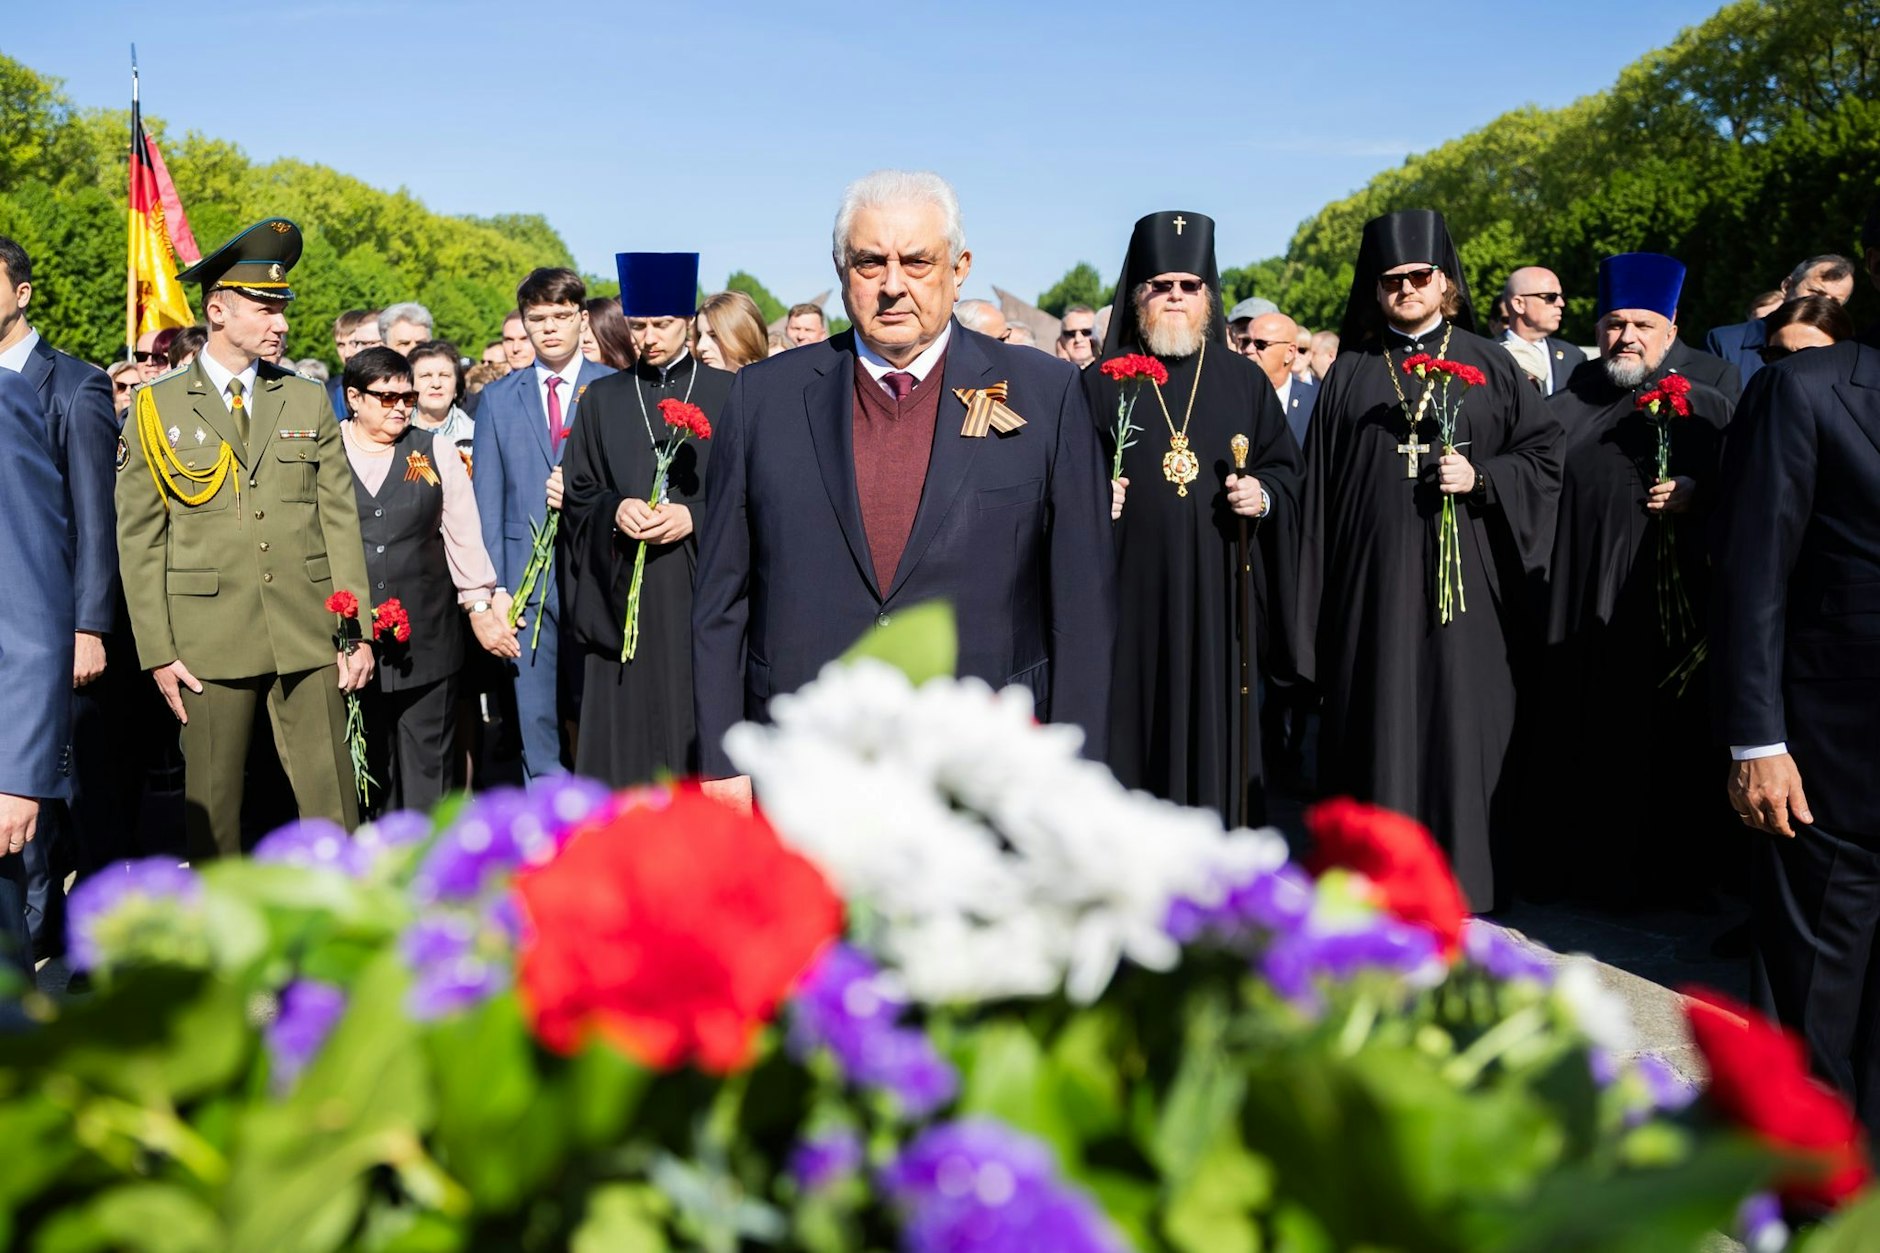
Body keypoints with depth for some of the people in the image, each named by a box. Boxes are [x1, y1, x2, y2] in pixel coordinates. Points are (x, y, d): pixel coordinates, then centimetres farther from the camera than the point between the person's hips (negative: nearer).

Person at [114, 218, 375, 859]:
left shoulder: (308, 401, 11)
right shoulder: (156, 409, 4)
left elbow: (339, 519, 8)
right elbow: (139, 539, 2)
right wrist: (157, 651, -4)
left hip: (308, 633, 2)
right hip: (209, 637, -1)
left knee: (331, 796, 2)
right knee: (212, 801, 6)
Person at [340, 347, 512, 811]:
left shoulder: (436, 452, 7)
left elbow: (464, 537, 8)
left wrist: (480, 606, 5)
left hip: (426, 639, 1)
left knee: (427, 765, 4)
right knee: (365, 762, 8)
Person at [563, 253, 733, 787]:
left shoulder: (728, 394, 5)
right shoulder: (602, 399, 14)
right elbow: (577, 494, 13)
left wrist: (693, 518, -13)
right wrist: (614, 510, -8)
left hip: (701, 594, -2)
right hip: (623, 595, 2)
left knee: (701, 738, -4)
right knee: (624, 736, 0)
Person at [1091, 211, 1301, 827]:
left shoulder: (1245, 380, 12)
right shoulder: (1101, 384, 7)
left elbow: (1286, 469, 14)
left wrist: (1265, 496, -6)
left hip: (1221, 596, 1)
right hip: (1132, 594, -1)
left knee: (1217, 732, 3)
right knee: (1135, 725, 0)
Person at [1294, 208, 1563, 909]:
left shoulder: (1488, 365, 9)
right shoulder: (1349, 376, 11)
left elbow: (1544, 452, 7)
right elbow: (1321, 488, 8)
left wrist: (1481, 477, -11)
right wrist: (1316, 606, 3)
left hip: (1464, 583, 0)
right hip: (1373, 583, 1)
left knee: (1462, 728, 0)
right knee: (1379, 727, 2)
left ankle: (1459, 888, 12)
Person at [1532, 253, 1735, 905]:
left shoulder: (1709, 410, 7)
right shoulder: (1566, 407, 13)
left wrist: (1698, 495, -15)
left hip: (1668, 607, -1)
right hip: (1576, 603, 2)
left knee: (1659, 741, 2)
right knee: (1573, 733, 4)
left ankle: (1652, 871, 14)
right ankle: (1570, 858, 16)